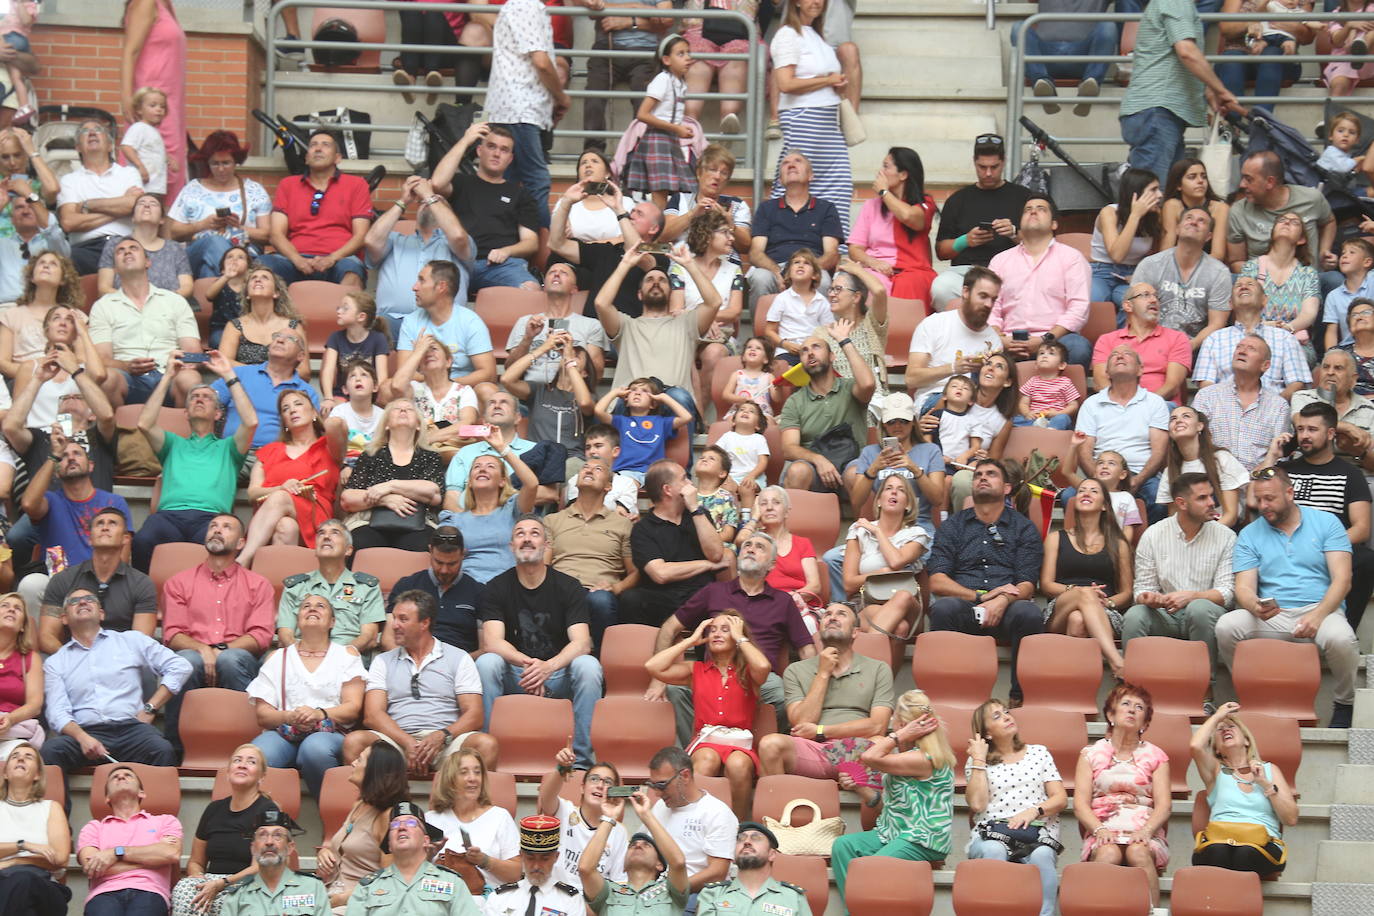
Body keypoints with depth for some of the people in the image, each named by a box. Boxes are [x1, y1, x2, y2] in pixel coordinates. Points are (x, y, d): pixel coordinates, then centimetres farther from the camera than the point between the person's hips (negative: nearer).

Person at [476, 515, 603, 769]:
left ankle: (582, 760, -26)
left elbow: (581, 643, -12)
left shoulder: (569, 587, 0)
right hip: (513, 680, 0)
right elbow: (492, 642, -12)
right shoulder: (496, 588, 1)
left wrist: (548, 667, -32)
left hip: (558, 675, 0)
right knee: (486, 663, -29)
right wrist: (528, 664, -33)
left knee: (588, 666, -30)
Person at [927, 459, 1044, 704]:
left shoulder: (1023, 528, 18)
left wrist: (1002, 601, -18)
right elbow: (937, 582, 6)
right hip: (964, 607, 0)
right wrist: (981, 597, -10)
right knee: (944, 607, -35)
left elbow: (1027, 585, 5)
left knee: (1029, 613, -35)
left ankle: (1021, 697, -26)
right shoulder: (953, 526, 19)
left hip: (1005, 610, 0)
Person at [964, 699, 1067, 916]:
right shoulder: (977, 761, 14)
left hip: (1037, 833, 1)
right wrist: (979, 760, 2)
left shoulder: (1039, 753, 18)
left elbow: (1061, 799, 10)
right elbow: (977, 805, -3)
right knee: (993, 851, -38)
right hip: (991, 834, -1)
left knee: (1041, 855, -36)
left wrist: (1033, 811, -9)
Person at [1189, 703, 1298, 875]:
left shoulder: (1269, 770, 24)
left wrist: (1266, 784, 4)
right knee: (1217, 851, -38)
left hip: (1263, 843, 0)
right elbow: (1196, 746, -1)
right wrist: (1218, 716, 15)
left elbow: (1291, 819, 14)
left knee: (1246, 853, -37)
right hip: (1219, 839, 0)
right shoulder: (1217, 770, 22)